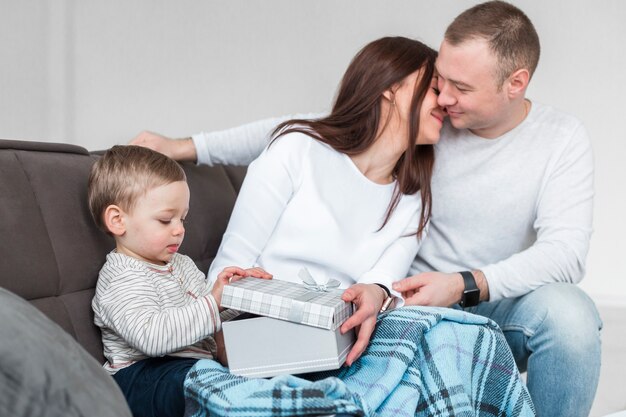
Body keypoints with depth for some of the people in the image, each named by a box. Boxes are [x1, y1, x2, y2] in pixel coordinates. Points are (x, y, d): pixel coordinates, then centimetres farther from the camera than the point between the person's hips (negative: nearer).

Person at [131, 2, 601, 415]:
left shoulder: (562, 140, -7)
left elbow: (565, 252, -17)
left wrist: (467, 284, -32)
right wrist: (186, 147, -5)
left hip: (505, 305, 0)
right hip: (415, 300, 0)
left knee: (568, 310, -34)